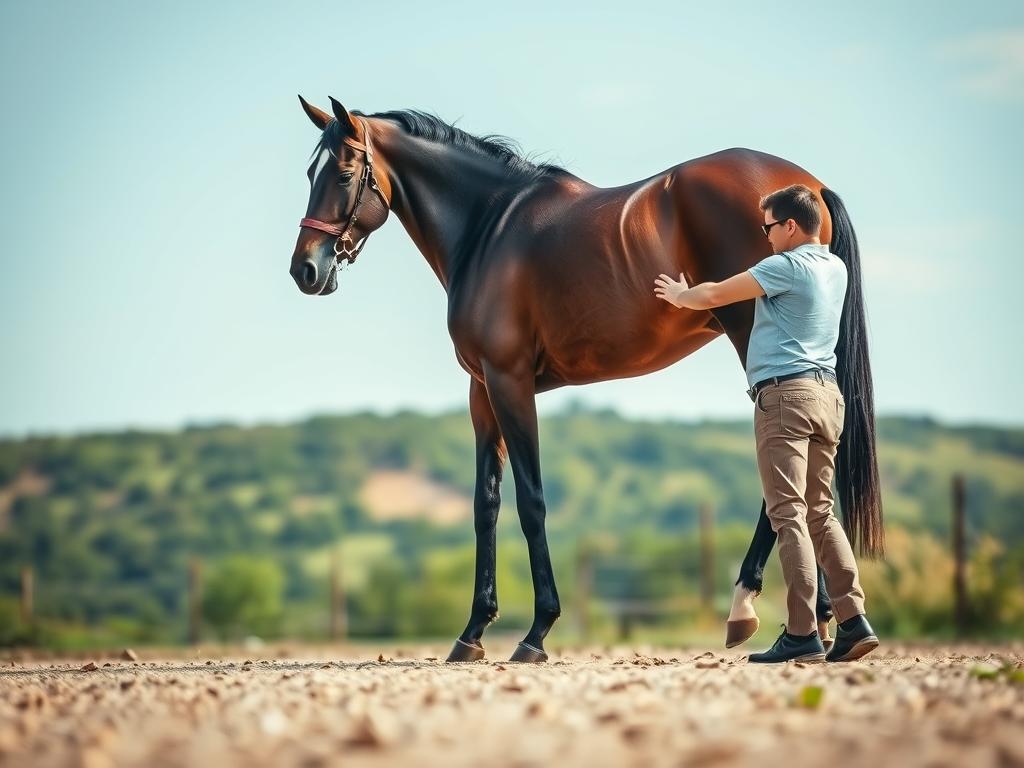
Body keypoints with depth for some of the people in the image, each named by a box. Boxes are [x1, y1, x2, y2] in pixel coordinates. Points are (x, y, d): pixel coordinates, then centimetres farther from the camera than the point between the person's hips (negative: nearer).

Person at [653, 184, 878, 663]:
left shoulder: (787, 266, -9)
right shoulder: (835, 269, 17)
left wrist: (679, 296, 18)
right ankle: (853, 619, 3)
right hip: (827, 394, 8)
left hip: (785, 393, -8)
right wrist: (692, 294, 39)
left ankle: (802, 635, -12)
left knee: (789, 515, -9)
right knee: (820, 512, 12)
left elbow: (715, 296, -2)